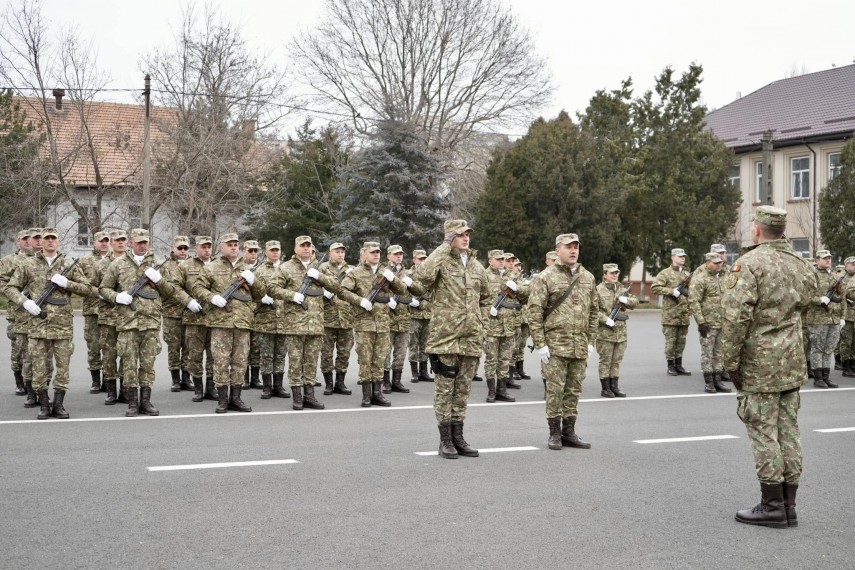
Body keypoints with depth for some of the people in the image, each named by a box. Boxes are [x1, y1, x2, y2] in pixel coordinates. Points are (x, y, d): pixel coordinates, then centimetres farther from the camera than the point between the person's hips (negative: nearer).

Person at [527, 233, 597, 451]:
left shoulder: (588, 277, 11)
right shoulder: (545, 278, -5)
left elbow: (594, 311, 16)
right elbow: (534, 312, -7)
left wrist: (591, 341, 11)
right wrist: (540, 344, -11)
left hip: (580, 347, 5)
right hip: (555, 345, -5)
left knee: (574, 390, 10)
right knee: (555, 390, -1)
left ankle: (569, 432, 19)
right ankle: (554, 433, 9)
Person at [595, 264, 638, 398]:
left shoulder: (621, 289, 14)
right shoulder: (599, 290, -5)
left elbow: (635, 301, 13)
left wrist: (626, 300, -8)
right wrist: (606, 320, -20)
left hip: (621, 332, 6)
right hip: (605, 333, -6)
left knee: (617, 361, 10)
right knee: (605, 361, 1)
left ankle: (614, 387, 17)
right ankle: (605, 388, 8)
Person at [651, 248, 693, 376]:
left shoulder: (687, 274, 16)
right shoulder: (666, 273, -3)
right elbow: (654, 287, -12)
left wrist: (688, 291, 4)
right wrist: (672, 291, -17)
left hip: (684, 314, 5)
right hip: (670, 313, -5)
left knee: (681, 341, 9)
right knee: (671, 340, -1)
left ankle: (678, 365, 17)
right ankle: (671, 366, 7)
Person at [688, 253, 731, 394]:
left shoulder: (721, 278, 15)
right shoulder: (700, 279, -9)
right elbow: (694, 302, -15)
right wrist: (701, 322, -19)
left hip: (722, 324, 7)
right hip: (708, 324, -7)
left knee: (719, 354, 10)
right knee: (707, 354, 0)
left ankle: (717, 381, 16)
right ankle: (708, 383, 5)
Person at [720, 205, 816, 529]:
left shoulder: (751, 263, -13)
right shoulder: (800, 264, 10)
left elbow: (737, 316, -19)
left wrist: (730, 360, -13)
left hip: (760, 363, -7)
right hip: (793, 363, 7)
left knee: (764, 433, -1)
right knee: (789, 431, 10)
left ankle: (772, 506, 3)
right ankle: (788, 505, 16)